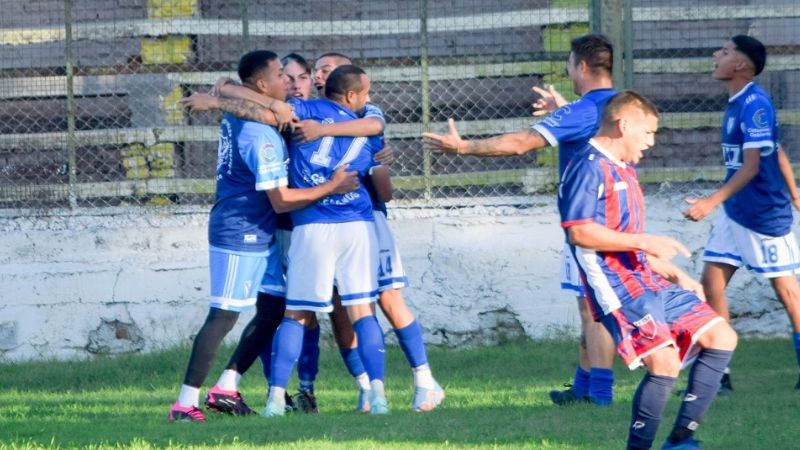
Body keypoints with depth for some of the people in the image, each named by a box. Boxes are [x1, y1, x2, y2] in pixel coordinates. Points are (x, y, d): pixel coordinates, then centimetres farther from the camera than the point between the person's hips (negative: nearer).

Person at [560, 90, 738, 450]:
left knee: (721, 336, 7)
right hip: (617, 286, -10)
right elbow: (579, 231, -21)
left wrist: (675, 275, 24)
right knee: (665, 362, -24)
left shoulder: (624, 170, 22)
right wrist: (643, 242, -21)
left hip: (649, 281, 10)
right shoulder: (590, 167, -10)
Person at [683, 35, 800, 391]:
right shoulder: (737, 104, 9)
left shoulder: (755, 104, -18)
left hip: (764, 214, -9)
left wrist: (712, 202, -28)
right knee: (711, 281, 3)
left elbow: (751, 165, -22)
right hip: (735, 213, 9)